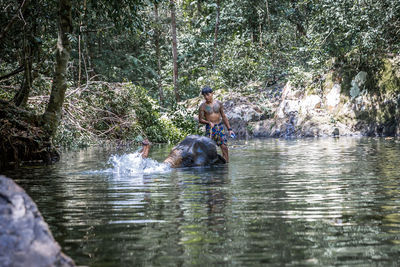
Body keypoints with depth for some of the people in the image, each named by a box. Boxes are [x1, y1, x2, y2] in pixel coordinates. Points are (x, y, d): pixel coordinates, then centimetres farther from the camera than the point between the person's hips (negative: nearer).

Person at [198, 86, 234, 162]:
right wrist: (208, 122, -21)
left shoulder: (218, 103, 5)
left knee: (224, 147, -2)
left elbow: (224, 117, 12)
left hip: (220, 127, 3)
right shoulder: (202, 106, -3)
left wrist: (229, 129, 9)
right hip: (210, 128, -2)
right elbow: (200, 120, -1)